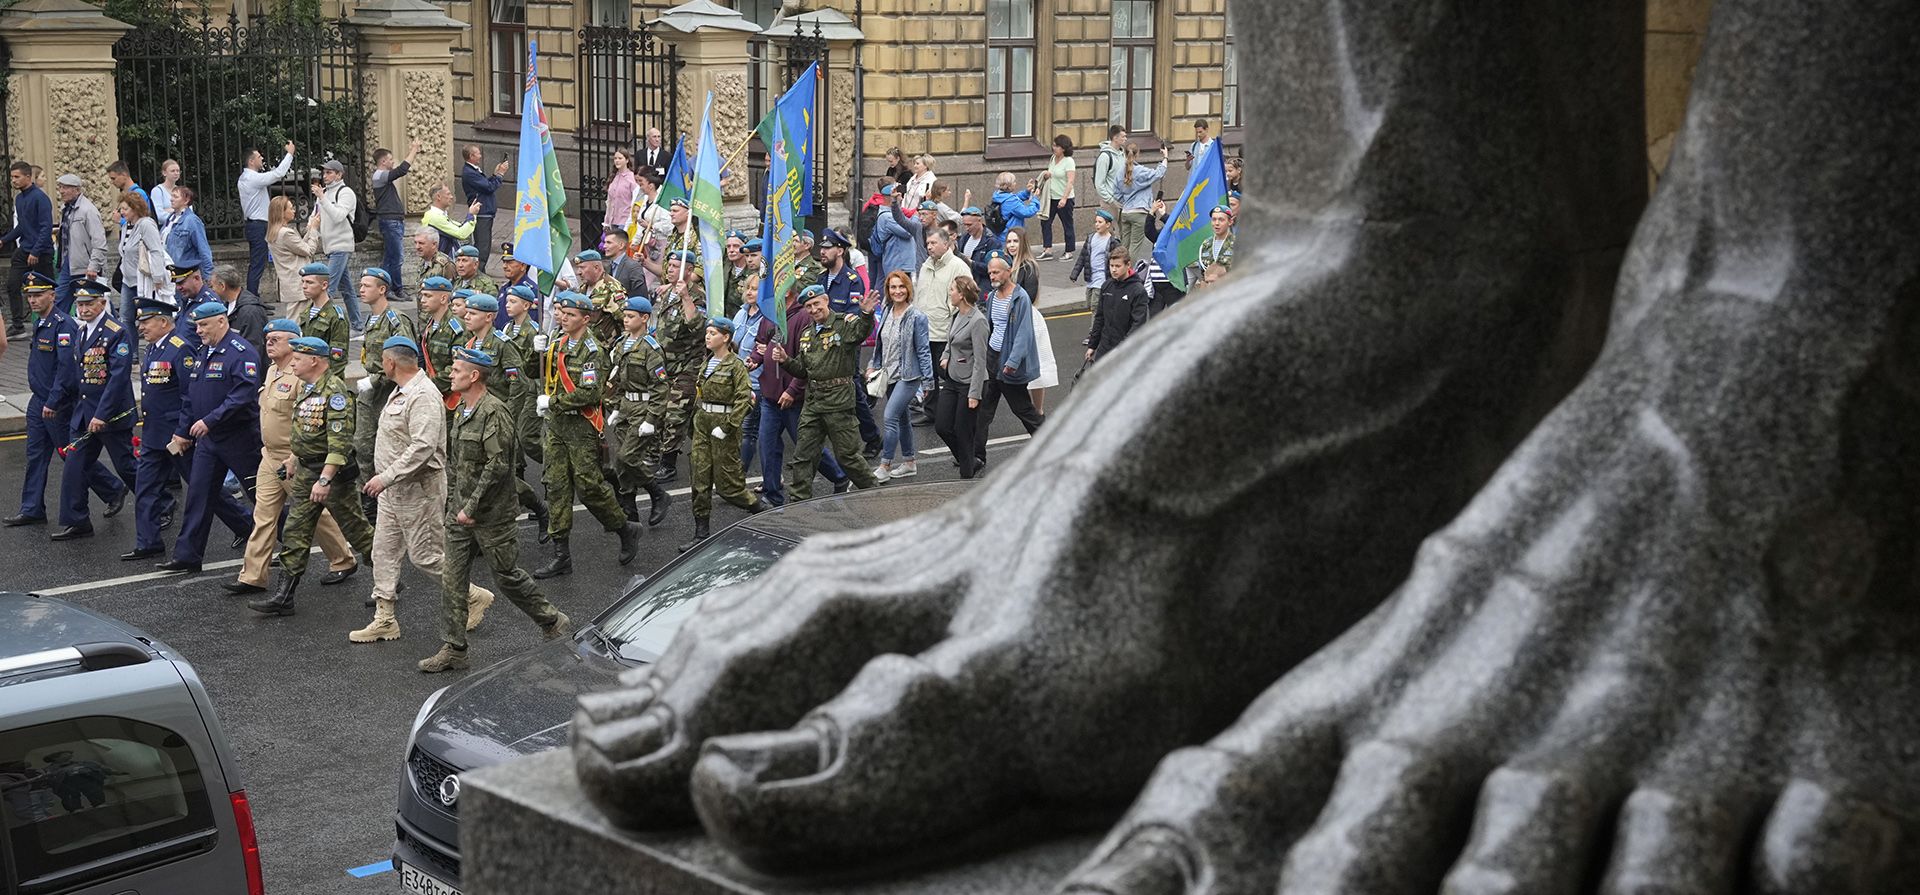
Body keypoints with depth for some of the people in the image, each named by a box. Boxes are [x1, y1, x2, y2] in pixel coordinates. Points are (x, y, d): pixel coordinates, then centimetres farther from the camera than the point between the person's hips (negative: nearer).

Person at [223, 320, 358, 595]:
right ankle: (253, 576, 7)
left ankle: (344, 562, 23)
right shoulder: (271, 371, 10)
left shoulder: (302, 376, -19)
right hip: (270, 456, 8)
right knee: (263, 515, 5)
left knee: (315, 513, 5)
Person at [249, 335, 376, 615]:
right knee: (294, 534, 6)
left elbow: (340, 442, -26)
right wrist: (293, 458, 27)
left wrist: (325, 479, -29)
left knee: (356, 529, 4)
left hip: (333, 471, -9)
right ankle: (284, 597, 9)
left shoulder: (334, 391, -21)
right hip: (305, 471, 9)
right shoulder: (304, 387, 9)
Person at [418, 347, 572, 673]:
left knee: (507, 576, 4)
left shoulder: (495, 413, -18)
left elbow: (497, 466, -22)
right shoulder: (461, 411, 11)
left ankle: (553, 623, 23)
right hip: (460, 513, 8)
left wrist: (472, 507, -20)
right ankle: (453, 649, 9)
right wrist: (453, 503, 15)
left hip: (491, 515, -8)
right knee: (452, 578, 5)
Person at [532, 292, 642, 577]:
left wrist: (553, 402, -16)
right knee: (556, 486, 5)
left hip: (581, 425, -7)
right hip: (556, 425, 8)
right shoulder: (558, 343, 10)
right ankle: (561, 555, 8)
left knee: (589, 484, -6)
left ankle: (626, 530, 18)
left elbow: (590, 394, -22)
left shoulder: (591, 350, -14)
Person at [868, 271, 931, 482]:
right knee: (902, 418, 16)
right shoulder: (886, 313, 5)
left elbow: (923, 350, -12)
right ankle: (909, 463, 27)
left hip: (908, 376, -7)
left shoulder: (917, 317, -13)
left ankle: (885, 467, -9)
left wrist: (927, 380, -11)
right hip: (889, 375, 7)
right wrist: (875, 367, 13)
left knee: (890, 416, -14)